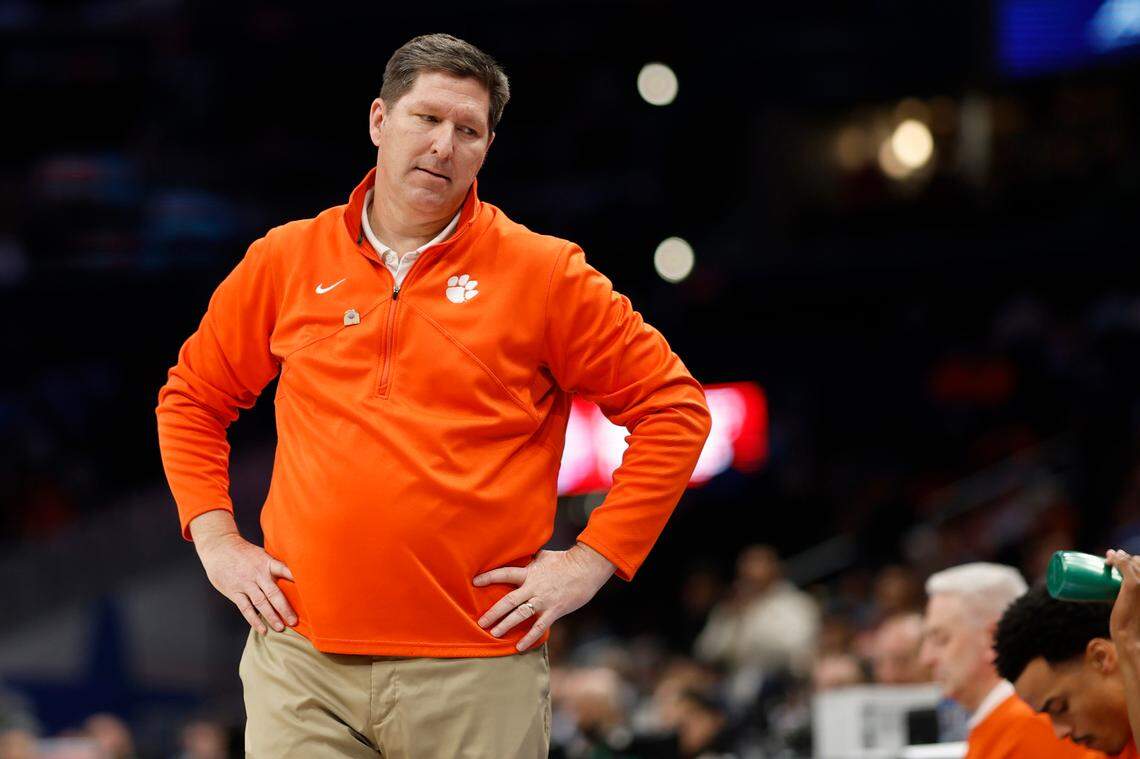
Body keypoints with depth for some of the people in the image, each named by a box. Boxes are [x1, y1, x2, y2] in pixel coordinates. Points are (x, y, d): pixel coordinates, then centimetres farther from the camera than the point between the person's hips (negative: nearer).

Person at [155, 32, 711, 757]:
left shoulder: (545, 274, 1)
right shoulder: (286, 260, 9)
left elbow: (674, 409, 4)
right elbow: (192, 398, 21)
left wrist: (594, 558, -3)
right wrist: (217, 540, 9)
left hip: (477, 672, -1)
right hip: (301, 660, 2)